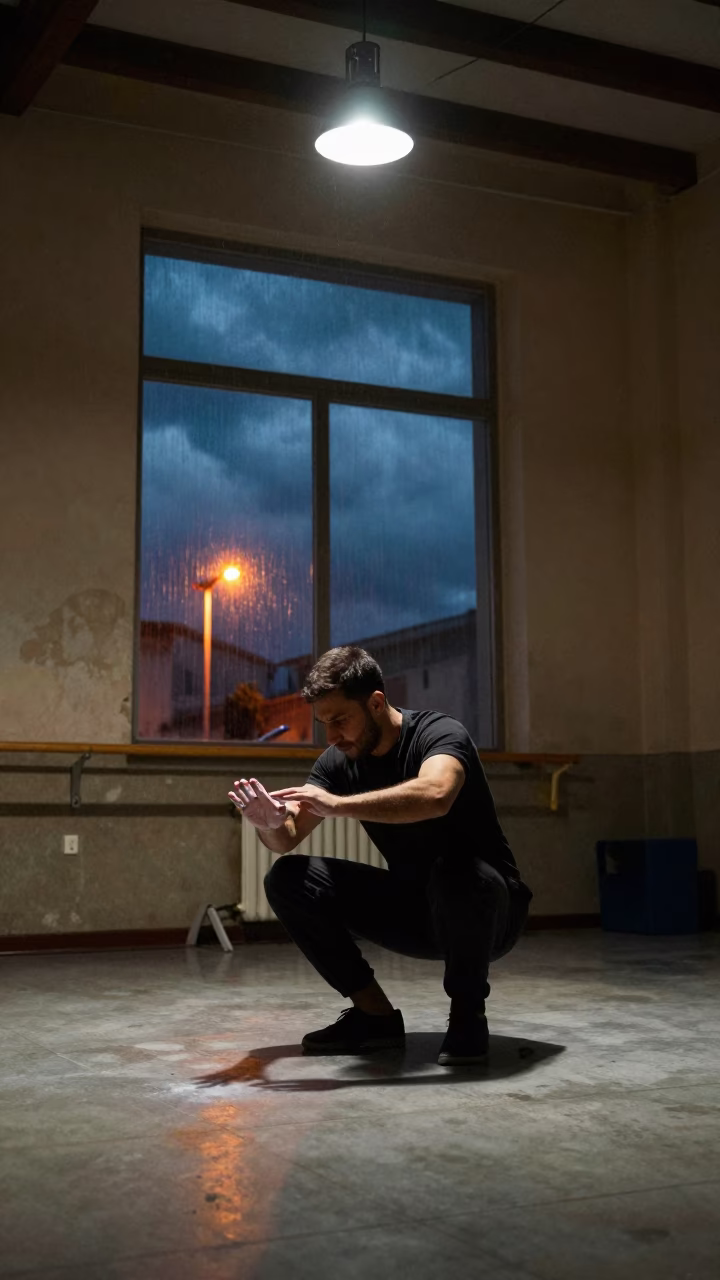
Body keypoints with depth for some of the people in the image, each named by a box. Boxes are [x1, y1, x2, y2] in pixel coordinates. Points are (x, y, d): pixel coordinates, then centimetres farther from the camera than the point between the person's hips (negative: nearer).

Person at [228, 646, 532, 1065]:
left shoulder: (439, 733, -20)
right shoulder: (339, 761, -2)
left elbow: (435, 795, -44)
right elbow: (288, 839, -9)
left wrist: (338, 805, -46)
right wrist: (269, 821, -32)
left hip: (487, 907, -6)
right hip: (412, 908, 6)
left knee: (456, 872, -41)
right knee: (287, 879, -9)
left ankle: (468, 1015, -14)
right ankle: (376, 1015, -3)